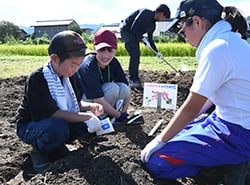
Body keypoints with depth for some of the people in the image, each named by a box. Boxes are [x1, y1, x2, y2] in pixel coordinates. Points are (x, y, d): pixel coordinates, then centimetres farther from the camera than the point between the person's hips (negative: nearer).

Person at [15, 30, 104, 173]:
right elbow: (52, 113, -31)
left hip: (59, 123, 7)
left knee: (89, 126, -13)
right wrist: (86, 117, -32)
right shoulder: (37, 79, -25)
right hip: (30, 126, -7)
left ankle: (56, 148, 8)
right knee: (58, 127, -38)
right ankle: (39, 151, -6)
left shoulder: (66, 75, 0)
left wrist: (90, 106, -15)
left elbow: (76, 103, 7)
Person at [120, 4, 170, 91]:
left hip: (135, 35, 9)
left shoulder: (153, 24, 8)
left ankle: (135, 80, 8)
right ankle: (133, 80, -15)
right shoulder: (146, 13, -18)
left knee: (136, 56, 3)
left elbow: (150, 39, 18)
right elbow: (133, 28, -23)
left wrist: (157, 52, 18)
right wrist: (143, 39, -23)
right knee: (134, 54, -19)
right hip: (126, 30, -9)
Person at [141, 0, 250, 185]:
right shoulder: (231, 40, 7)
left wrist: (159, 141, -8)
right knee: (175, 134, 20)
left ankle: (234, 167, -2)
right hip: (229, 121, 10)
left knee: (155, 161, -12)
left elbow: (191, 108, -19)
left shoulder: (217, 49, -23)